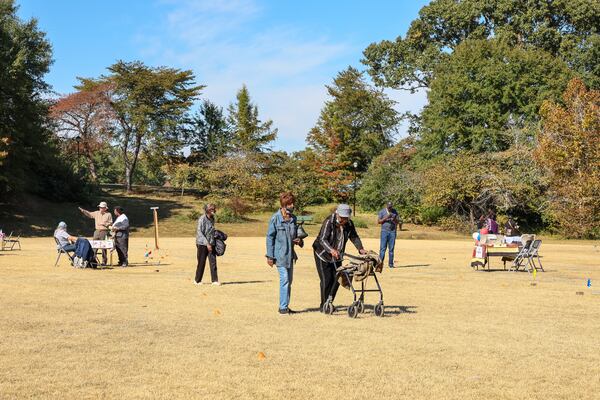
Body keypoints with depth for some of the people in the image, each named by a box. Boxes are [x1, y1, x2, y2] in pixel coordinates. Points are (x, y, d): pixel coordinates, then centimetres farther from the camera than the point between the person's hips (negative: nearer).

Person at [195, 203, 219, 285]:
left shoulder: (212, 219, 9)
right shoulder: (202, 219, -12)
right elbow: (199, 232, -16)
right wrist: (207, 243, -20)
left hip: (211, 244, 6)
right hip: (202, 244, -6)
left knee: (213, 262, -1)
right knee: (201, 262, 3)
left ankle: (215, 280, 2)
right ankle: (197, 280, 17)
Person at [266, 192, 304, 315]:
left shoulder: (293, 218, 8)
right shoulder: (275, 218, -11)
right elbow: (270, 237, -8)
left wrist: (299, 241, -2)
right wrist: (270, 256, -9)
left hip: (290, 254, 7)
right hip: (280, 254, -7)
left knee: (289, 280, 12)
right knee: (284, 279, -10)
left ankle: (285, 306, 22)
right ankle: (283, 307, -2)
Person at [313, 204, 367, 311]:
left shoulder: (349, 224, -5)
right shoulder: (329, 222, -23)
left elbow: (354, 237, 7)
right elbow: (322, 239, -31)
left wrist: (360, 249, -11)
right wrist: (331, 250, -48)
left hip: (337, 256, 6)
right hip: (323, 255, -6)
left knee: (336, 279, 4)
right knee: (326, 280, -8)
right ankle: (324, 305, 4)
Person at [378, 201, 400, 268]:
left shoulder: (395, 212, 8)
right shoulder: (382, 212, 0)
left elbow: (398, 221, 7)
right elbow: (378, 221, -5)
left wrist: (395, 219, -16)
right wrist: (386, 218, -19)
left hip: (392, 231, 3)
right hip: (384, 231, -2)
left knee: (391, 248, 2)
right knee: (383, 248, -8)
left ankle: (391, 264, 5)